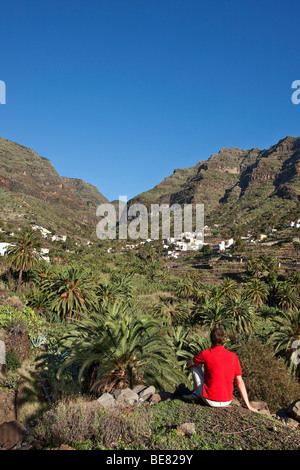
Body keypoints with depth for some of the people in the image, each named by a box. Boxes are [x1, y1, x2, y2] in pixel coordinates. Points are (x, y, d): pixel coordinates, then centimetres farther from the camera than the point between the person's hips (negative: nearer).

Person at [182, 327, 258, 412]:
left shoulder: (206, 353, -12)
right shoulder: (233, 357, -3)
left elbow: (188, 364, 5)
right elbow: (240, 382, 1)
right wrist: (248, 406, 8)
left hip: (210, 401, -3)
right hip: (227, 401, 3)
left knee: (195, 366, 13)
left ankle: (195, 395, 29)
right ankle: (196, 395, 28)